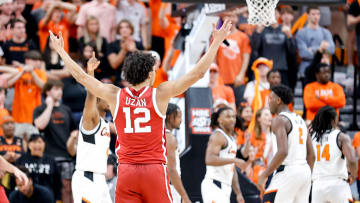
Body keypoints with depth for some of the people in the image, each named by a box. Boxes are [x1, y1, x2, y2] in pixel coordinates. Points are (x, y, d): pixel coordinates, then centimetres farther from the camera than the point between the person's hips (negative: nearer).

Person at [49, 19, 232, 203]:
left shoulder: (115, 96, 2)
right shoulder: (160, 95, -4)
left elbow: (81, 76, 11)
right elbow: (197, 73, -3)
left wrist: (60, 50, 24)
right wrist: (216, 42, 4)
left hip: (126, 172, 2)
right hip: (154, 169, -2)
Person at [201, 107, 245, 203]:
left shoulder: (231, 139, 21)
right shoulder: (217, 136, -8)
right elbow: (209, 160, -24)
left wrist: (238, 193, 21)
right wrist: (234, 160, -25)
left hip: (225, 188, 10)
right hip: (214, 185, -10)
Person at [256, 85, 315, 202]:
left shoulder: (279, 120, -9)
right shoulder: (300, 120, 18)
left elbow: (283, 152, -22)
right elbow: (311, 155, 18)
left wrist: (264, 175, -19)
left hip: (286, 171, -9)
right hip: (304, 171, 9)